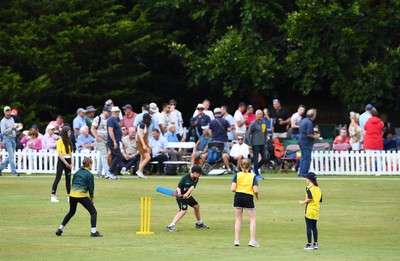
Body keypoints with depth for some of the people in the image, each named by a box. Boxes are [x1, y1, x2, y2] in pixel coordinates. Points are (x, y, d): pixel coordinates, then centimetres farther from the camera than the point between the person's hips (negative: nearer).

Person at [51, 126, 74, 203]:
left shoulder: (69, 141, 12)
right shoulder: (60, 141, -9)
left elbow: (70, 152, 14)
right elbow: (59, 153, -14)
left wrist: (71, 162, 3)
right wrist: (66, 163, -14)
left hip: (68, 160, 6)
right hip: (61, 161, -6)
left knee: (68, 178, 8)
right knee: (57, 178, -6)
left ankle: (69, 195, 12)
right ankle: (53, 196, -4)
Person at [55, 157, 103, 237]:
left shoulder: (77, 172, 12)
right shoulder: (89, 174, -6)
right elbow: (91, 188, -6)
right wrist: (92, 198, 8)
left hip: (72, 195, 6)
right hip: (82, 196, -6)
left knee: (71, 212, 27)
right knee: (93, 212, 4)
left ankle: (60, 229, 28)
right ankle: (93, 231, -5)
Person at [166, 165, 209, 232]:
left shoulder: (196, 179, -2)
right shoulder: (185, 177, -21)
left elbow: (192, 187, -18)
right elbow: (179, 187, -20)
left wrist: (187, 193, -36)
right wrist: (179, 193, -41)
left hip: (187, 195, 8)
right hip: (181, 196, -8)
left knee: (197, 206, 20)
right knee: (183, 211, -23)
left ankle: (199, 223, 44)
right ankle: (171, 226, -31)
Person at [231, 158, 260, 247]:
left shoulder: (237, 175, -1)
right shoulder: (253, 176, -3)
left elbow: (232, 189, -9)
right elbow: (255, 190, -11)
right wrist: (257, 196, 9)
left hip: (238, 197, 2)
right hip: (248, 198, -2)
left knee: (238, 219, 13)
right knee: (252, 219, 9)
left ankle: (236, 240, 10)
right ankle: (252, 240, 1)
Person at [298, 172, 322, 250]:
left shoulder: (309, 188, -12)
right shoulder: (318, 188, 10)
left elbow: (310, 198, -24)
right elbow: (320, 200, 10)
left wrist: (303, 202, -10)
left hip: (310, 210, -7)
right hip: (316, 210, 7)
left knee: (309, 227, -2)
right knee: (314, 227, 15)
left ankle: (309, 244, -1)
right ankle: (316, 243, 16)